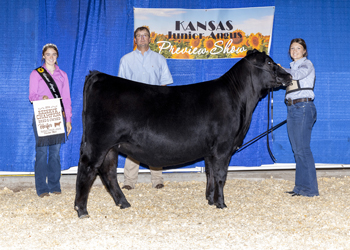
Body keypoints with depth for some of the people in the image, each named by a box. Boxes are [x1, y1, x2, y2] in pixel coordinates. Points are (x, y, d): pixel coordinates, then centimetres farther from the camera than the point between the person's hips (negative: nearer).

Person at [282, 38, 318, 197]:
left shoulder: (307, 64, -1)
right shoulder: (293, 66, 21)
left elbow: (297, 74, -21)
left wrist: (281, 69, -13)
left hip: (304, 107, -8)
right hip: (292, 109, 8)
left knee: (302, 148, -11)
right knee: (297, 150, 7)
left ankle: (310, 188, -8)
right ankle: (300, 187, 11)